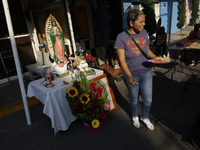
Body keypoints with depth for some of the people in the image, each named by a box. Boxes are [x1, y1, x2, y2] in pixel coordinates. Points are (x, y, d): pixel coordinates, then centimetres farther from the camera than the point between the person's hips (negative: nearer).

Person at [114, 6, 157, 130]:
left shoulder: (144, 32, -3)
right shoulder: (121, 37, -16)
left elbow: (148, 50, 8)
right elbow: (122, 60, -18)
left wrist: (156, 58, -11)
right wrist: (129, 76, -27)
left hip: (146, 72, 3)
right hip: (131, 75, -3)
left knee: (148, 100, 10)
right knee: (134, 99, 17)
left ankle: (144, 117, 42)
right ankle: (135, 116, 48)